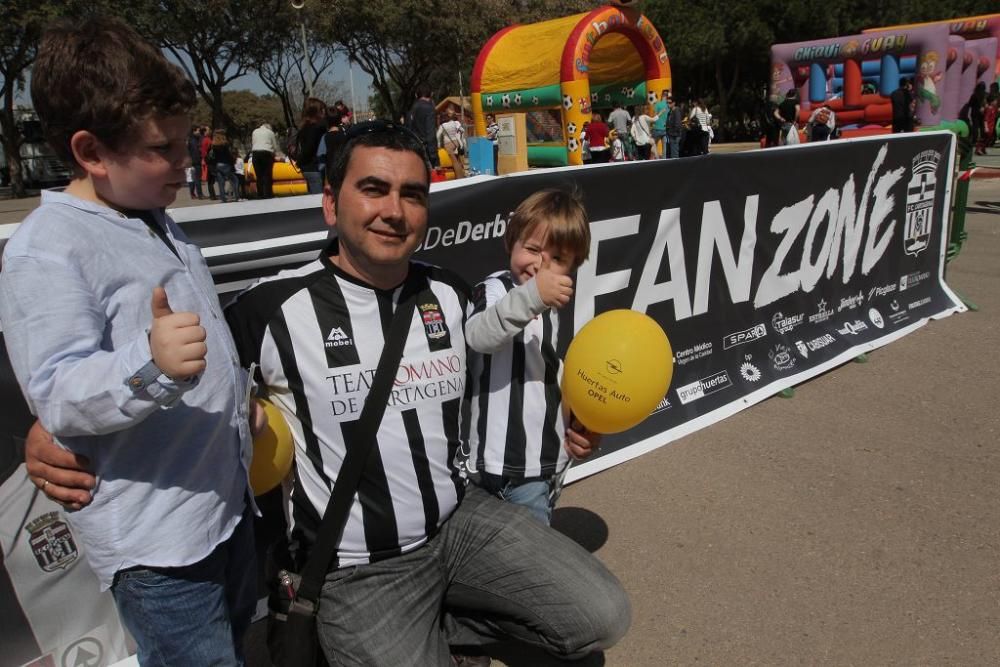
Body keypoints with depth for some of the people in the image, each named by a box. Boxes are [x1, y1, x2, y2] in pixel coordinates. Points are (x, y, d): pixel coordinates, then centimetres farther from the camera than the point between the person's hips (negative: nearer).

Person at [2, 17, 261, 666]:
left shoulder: (161, 224, 12)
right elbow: (58, 395, -24)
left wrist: (244, 404, 27)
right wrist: (149, 367, -42)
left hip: (228, 503, 9)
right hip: (155, 539, -8)